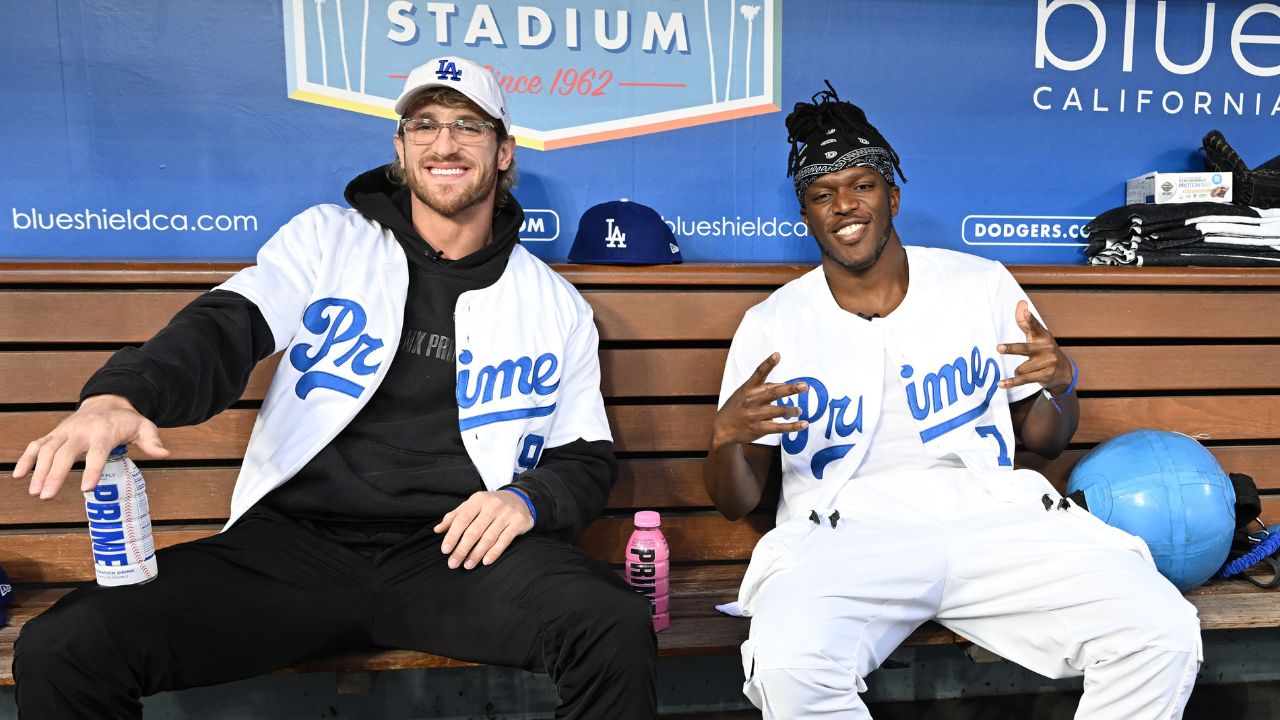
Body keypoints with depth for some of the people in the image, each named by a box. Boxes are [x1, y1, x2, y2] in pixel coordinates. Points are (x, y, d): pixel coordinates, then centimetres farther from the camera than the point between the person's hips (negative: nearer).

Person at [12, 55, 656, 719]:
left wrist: (528, 500, -8)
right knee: (61, 650, -17)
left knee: (617, 631, -28)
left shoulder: (557, 307, 12)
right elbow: (228, 325, -3)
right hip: (294, 541, 1)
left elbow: (589, 458, 15)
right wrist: (118, 393, -24)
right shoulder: (327, 239, 12)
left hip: (455, 550, 0)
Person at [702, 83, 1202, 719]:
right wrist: (726, 438, -18)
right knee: (786, 664, -33)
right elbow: (736, 502, 6)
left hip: (991, 517, 3)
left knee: (1164, 633, -20)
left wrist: (1060, 385, -7)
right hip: (845, 535, -2)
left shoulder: (984, 285, 11)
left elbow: (1044, 441, 16)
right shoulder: (770, 326, 5)